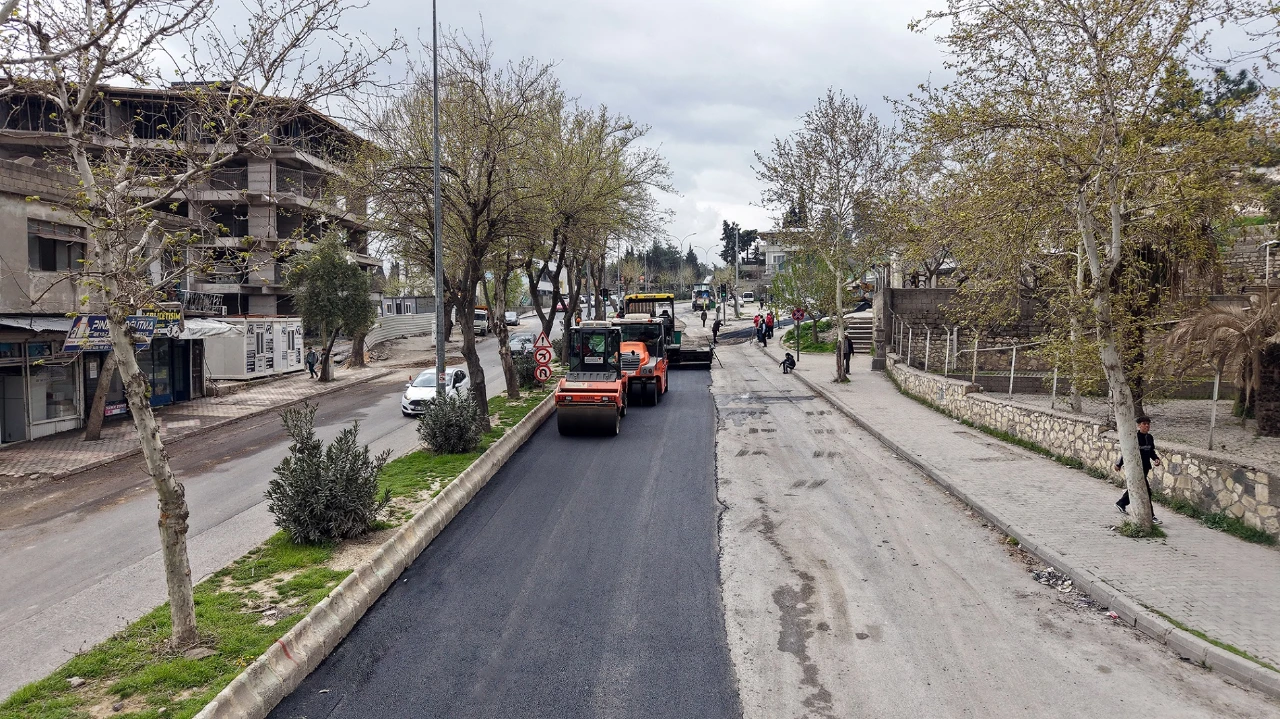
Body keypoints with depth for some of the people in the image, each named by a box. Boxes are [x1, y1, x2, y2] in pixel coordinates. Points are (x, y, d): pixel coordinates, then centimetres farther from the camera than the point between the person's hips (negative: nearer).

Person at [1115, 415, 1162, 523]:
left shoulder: (1150, 438, 5)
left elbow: (1151, 452, 16)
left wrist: (1156, 459, -5)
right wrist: (1119, 464, -4)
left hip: (1145, 468, 8)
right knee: (1146, 491, -11)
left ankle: (1121, 504, 44)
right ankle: (1150, 516, -6)